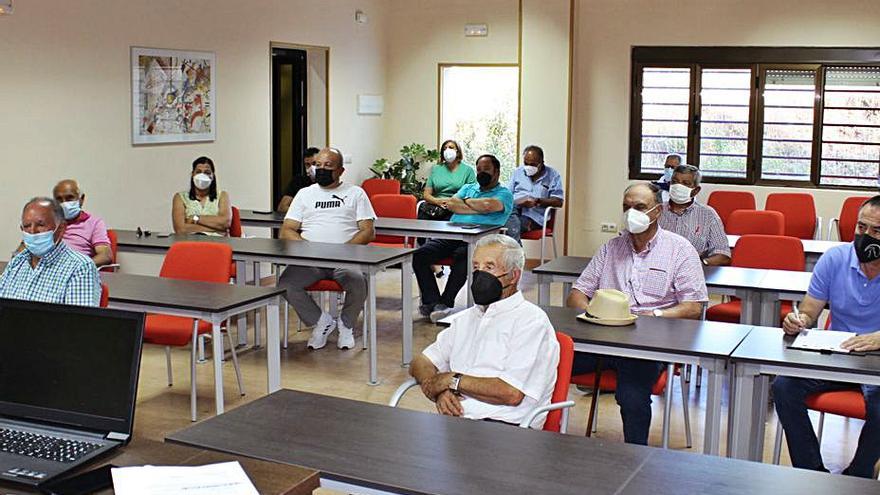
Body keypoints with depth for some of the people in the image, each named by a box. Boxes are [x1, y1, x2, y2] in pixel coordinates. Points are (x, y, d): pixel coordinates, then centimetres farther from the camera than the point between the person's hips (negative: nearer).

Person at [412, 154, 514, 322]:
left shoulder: (504, 194, 10)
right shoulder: (468, 187, 28)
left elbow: (488, 205, -13)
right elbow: (451, 204, 9)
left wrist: (466, 201, 5)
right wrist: (477, 209, -1)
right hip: (450, 236, 5)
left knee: (462, 256, -39)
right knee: (419, 255, -20)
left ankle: (444, 303, -28)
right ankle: (433, 303, -23)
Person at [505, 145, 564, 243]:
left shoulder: (553, 176, 10)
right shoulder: (518, 173, 22)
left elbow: (558, 202, 2)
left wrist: (537, 201, -11)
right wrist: (515, 201, -4)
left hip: (534, 215, -4)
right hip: (513, 210, 4)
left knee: (512, 225, -35)